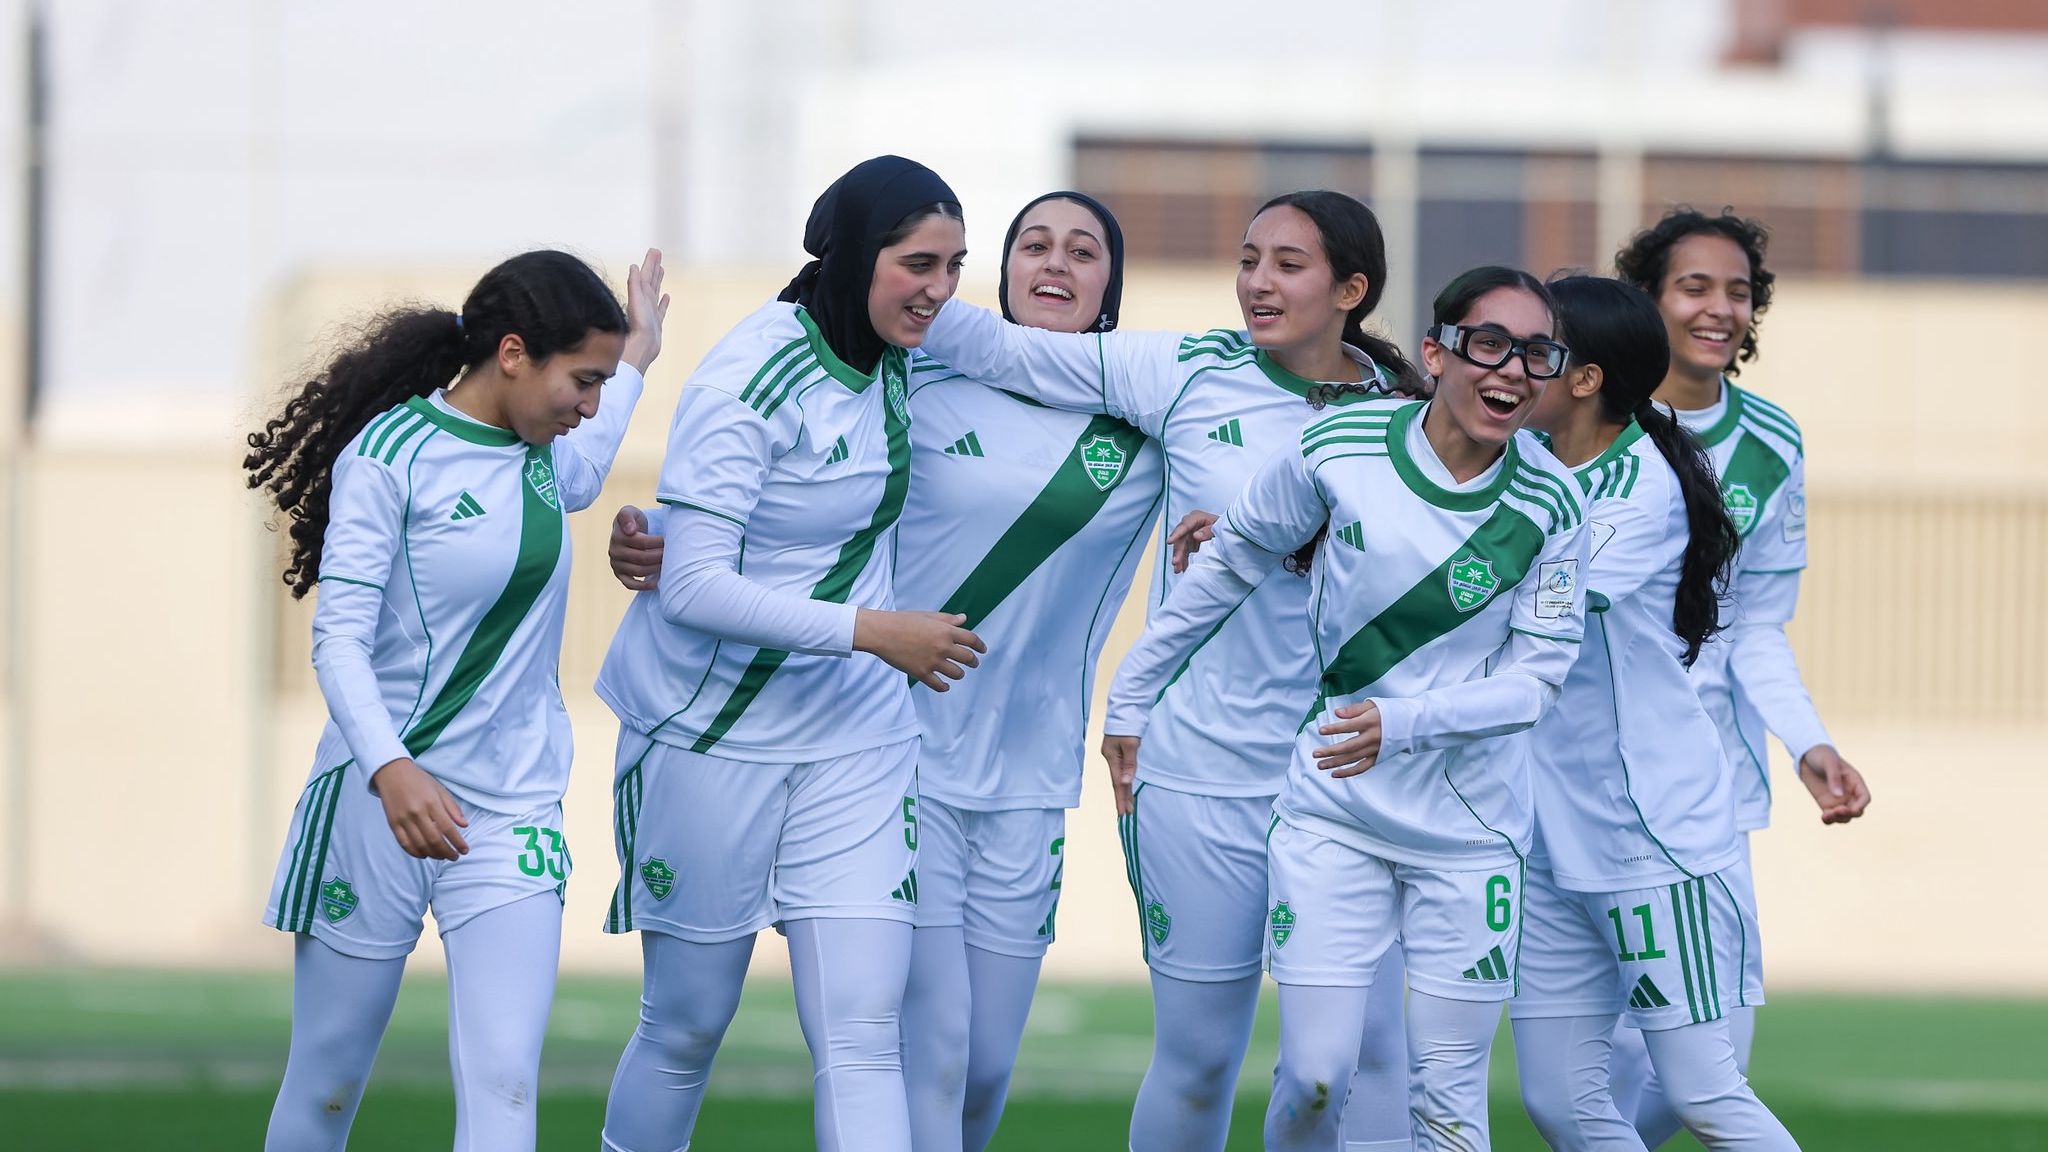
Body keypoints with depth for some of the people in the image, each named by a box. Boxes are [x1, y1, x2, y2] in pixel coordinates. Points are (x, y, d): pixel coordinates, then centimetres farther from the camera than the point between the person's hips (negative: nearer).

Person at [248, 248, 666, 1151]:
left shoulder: (540, 452, 10)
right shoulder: (388, 454, -10)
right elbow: (339, 640, -17)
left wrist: (636, 358, 42)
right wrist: (392, 772, -33)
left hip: (512, 812, 4)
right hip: (380, 803, -4)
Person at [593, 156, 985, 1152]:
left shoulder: (890, 361, 3)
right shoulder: (751, 380, -18)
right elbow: (693, 585, -23)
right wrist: (870, 631, -25)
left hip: (856, 738, 5)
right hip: (713, 735, -5)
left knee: (863, 1032, -6)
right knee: (686, 1026, 7)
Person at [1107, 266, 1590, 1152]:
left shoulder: (1549, 507, -8)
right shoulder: (1337, 452, -10)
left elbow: (1536, 678, -7)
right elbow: (1228, 568, 5)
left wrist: (1402, 723, -22)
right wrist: (1131, 697, 11)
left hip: (1470, 825, 0)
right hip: (1331, 812, 0)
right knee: (1311, 1079, -5)